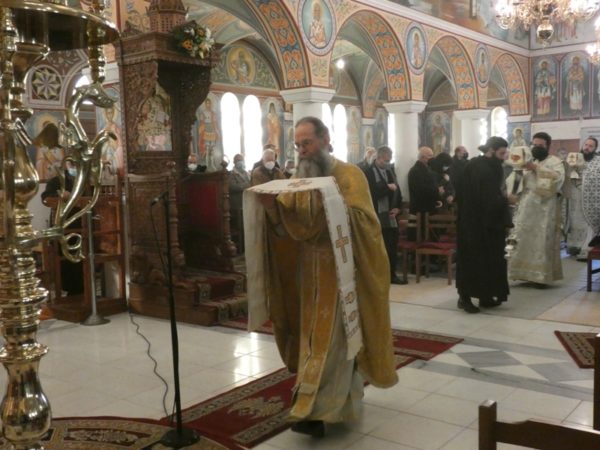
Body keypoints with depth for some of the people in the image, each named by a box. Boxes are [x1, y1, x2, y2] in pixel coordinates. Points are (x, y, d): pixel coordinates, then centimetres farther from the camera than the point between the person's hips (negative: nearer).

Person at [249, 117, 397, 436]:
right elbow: (287, 228, 1)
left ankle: (317, 411, -4)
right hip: (309, 273, 6)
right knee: (316, 337, 12)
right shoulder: (298, 181, 9)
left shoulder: (349, 175, -7)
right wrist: (271, 207, -18)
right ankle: (344, 398, 28)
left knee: (332, 338, -6)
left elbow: (365, 221, -19)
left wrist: (342, 209, -37)